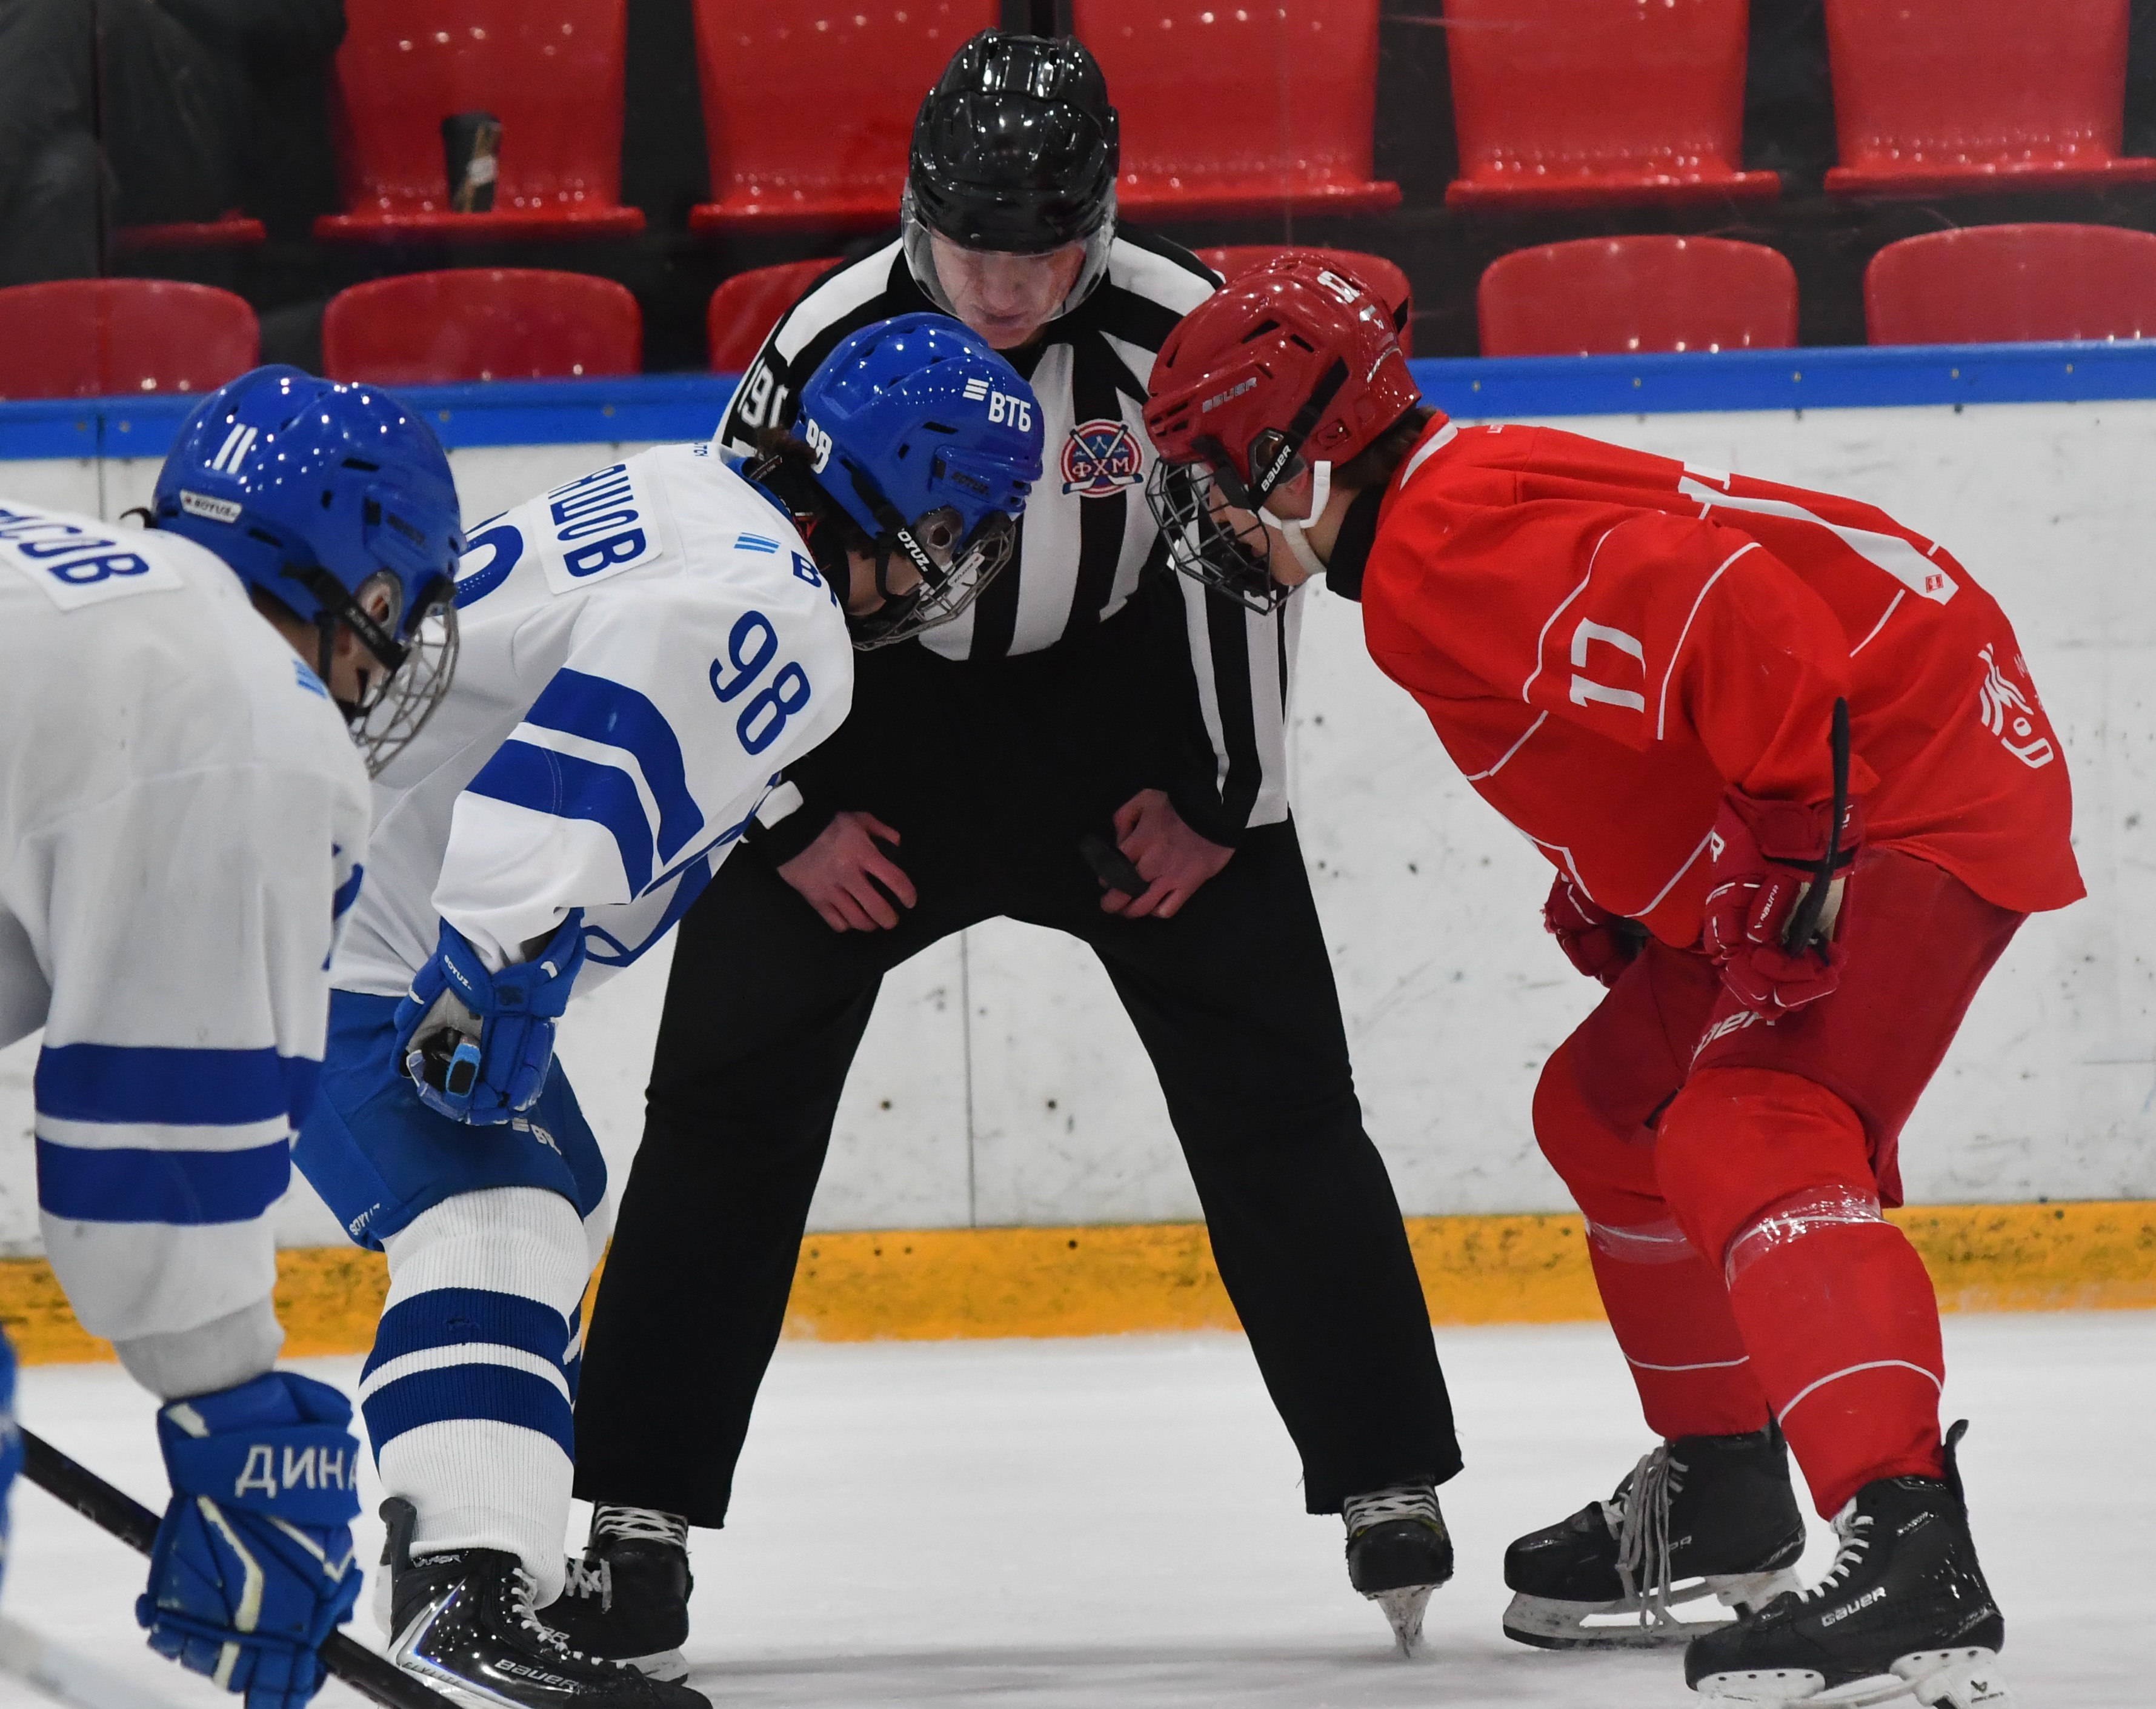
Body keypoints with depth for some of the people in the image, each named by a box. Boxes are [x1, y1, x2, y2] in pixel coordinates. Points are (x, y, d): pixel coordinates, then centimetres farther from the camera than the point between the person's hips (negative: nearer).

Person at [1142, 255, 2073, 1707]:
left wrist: (1805, 845, -30)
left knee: (1744, 1139, -26)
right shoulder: (1445, 527, 15)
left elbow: (1718, 613, -31)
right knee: (1609, 1107, 22)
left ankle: (1915, 1559, -39)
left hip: (1919, 794, -12)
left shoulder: (1451, 545, -20)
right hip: (1804, 826, 12)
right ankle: (1719, 1497, 35)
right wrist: (1610, 888, 17)